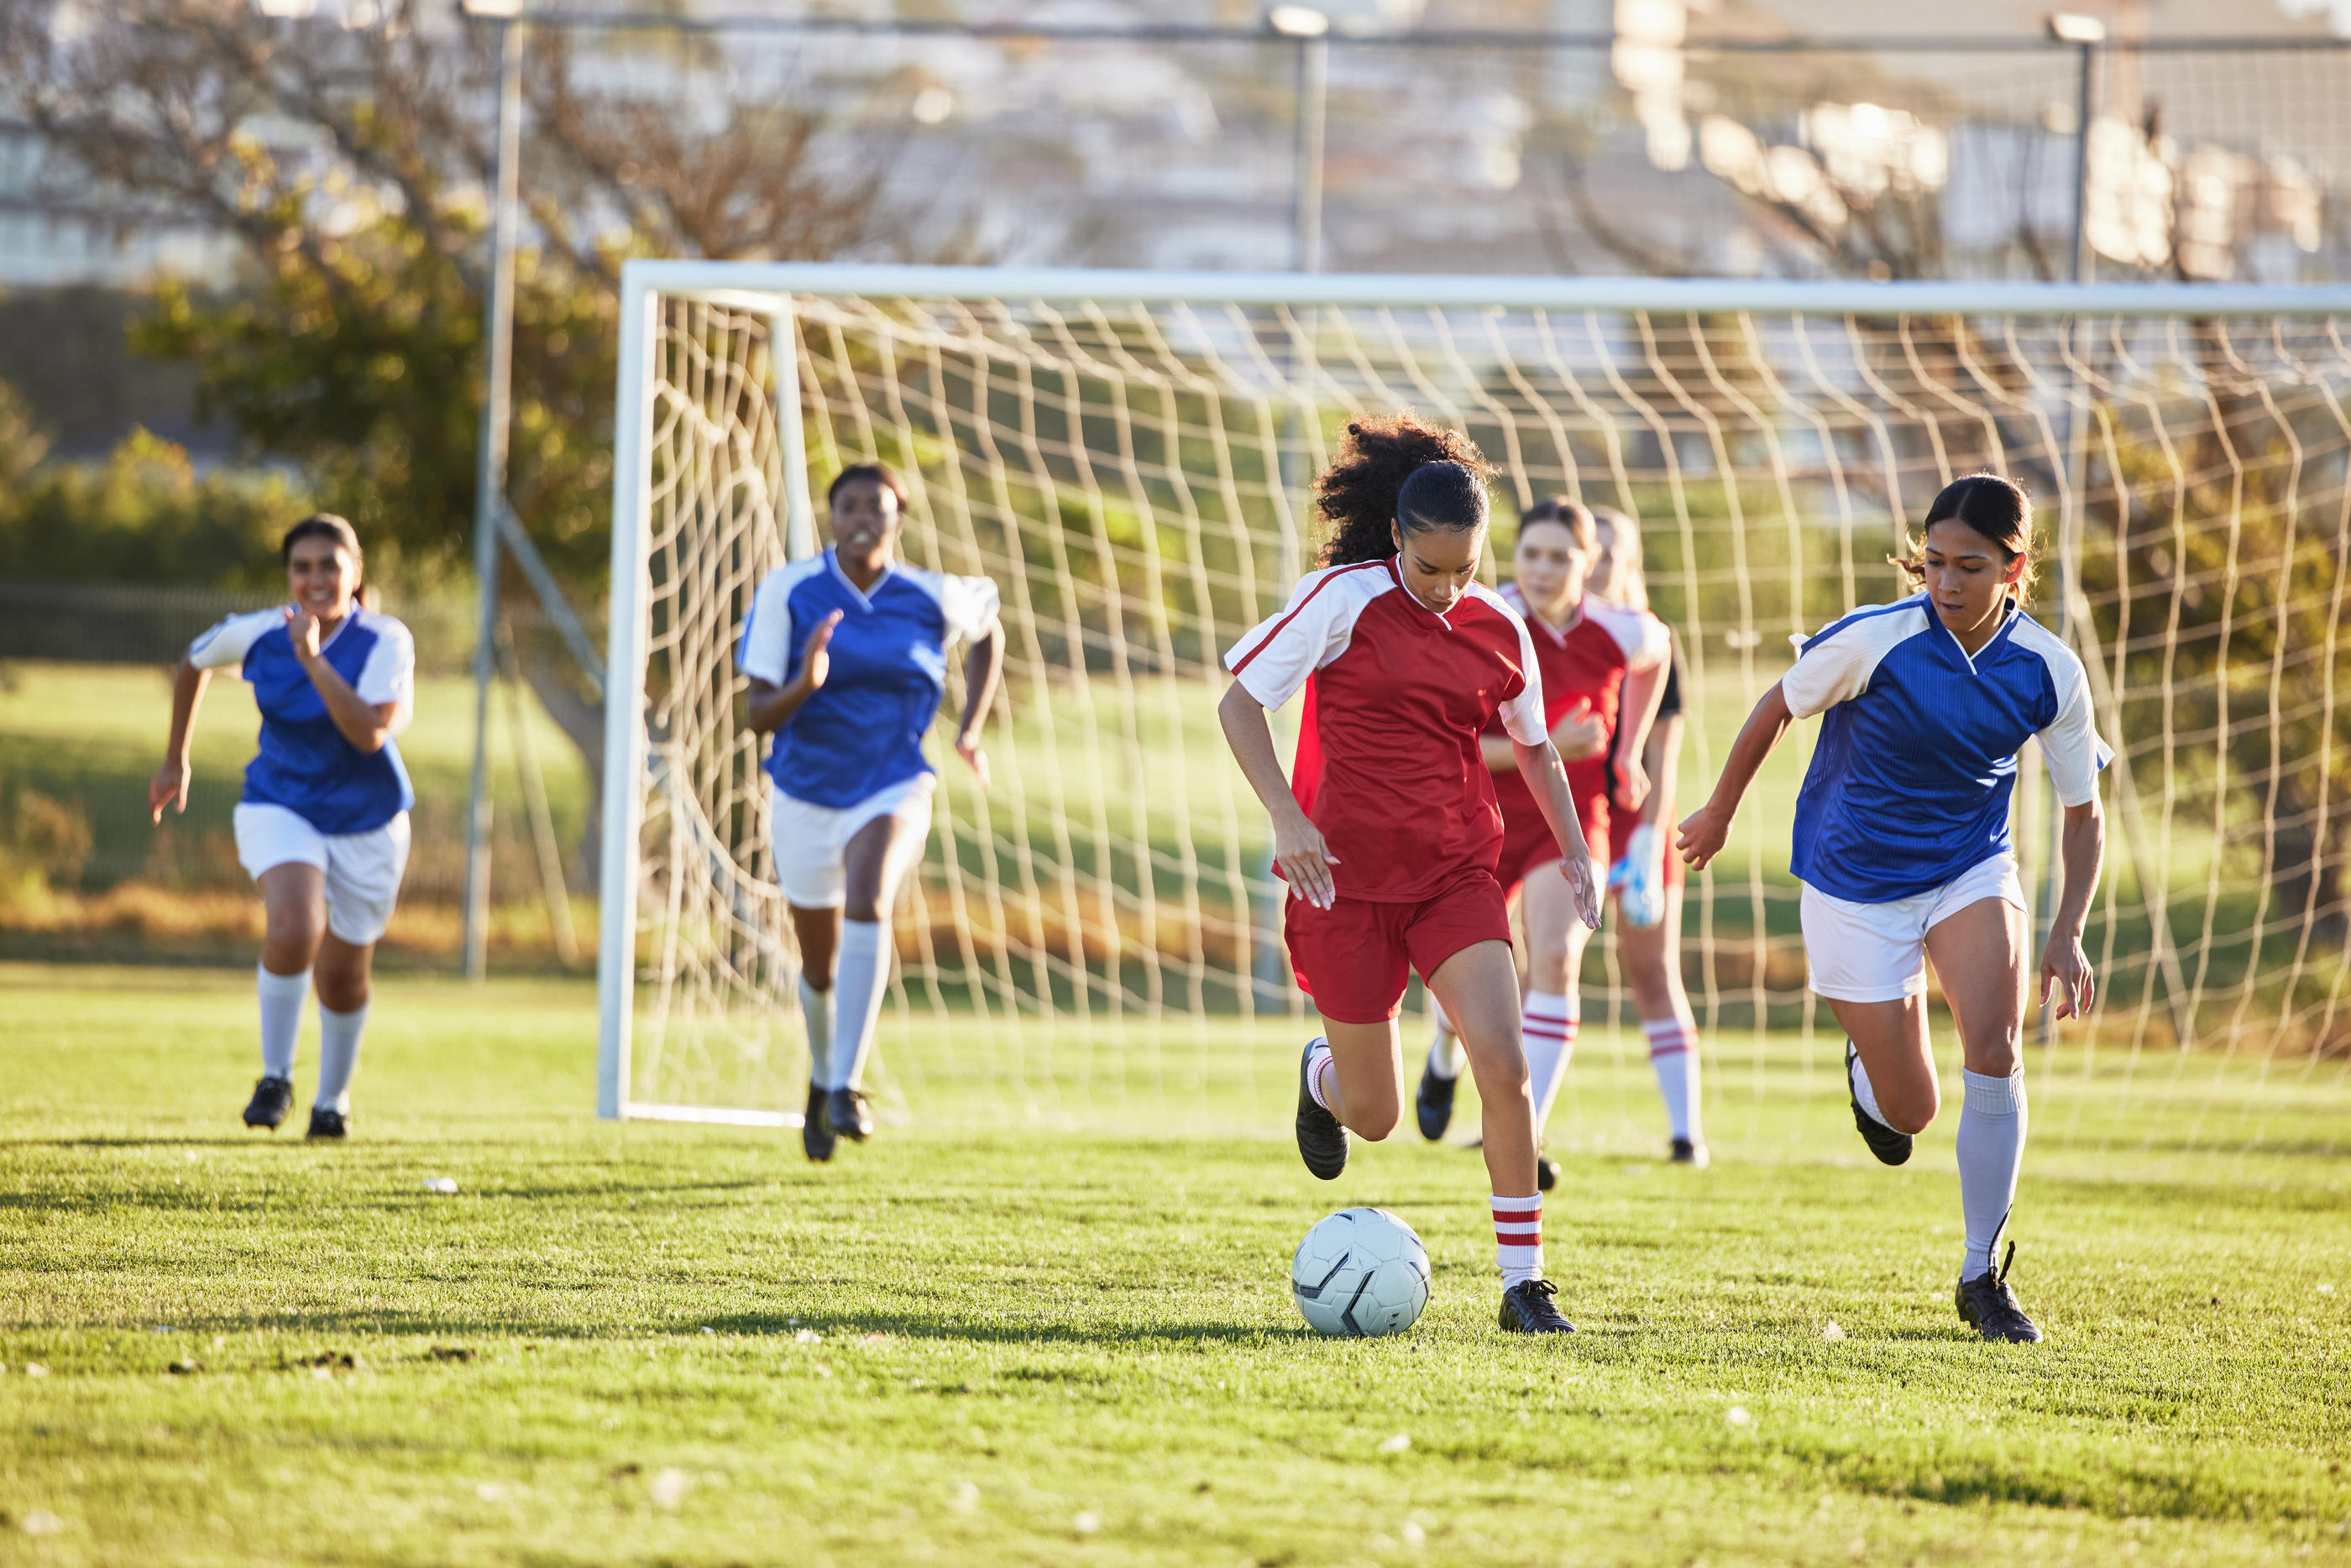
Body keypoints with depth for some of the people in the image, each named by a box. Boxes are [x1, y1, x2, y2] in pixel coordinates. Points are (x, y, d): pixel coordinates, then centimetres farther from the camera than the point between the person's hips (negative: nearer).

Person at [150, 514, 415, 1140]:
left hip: (366, 824, 0)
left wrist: (313, 659, -37)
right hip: (280, 807, 0)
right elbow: (193, 663, 12)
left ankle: (333, 1097, 39)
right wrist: (176, 760, 17)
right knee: (295, 931, -28)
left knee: (342, 978, 10)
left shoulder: (386, 642, -19)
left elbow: (370, 733, -34)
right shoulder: (257, 634, -10)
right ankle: (275, 1077, -8)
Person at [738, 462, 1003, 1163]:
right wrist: (804, 684, -33)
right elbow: (760, 714, -12)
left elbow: (988, 633, 17)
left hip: (893, 791, -1)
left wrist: (970, 730, 8)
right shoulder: (788, 591, -11)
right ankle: (822, 1077, 46)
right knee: (821, 965, 13)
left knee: (867, 902, -33)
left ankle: (847, 1085, -31)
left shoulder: (932, 596, -7)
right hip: (805, 795, 1)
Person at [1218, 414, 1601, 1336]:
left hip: (1457, 875, 2)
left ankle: (1523, 1283, -9)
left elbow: (1533, 745, 20)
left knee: (1503, 1062, -18)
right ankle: (1322, 1076, 45)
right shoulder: (1344, 600, -9)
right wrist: (1286, 818, -18)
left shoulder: (1498, 629, 3)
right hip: (1348, 878, -2)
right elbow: (1239, 704, -6)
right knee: (1373, 1117, 6)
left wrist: (1572, 846, 8)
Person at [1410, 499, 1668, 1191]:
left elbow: (1654, 653, 15)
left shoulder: (1620, 633, -11)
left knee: (1555, 958, -23)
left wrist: (1628, 755, 12)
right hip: (1486, 815, 0)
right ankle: (1445, 1058, 50)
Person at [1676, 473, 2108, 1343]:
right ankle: (1865, 1071, 42)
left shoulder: (2049, 673, -12)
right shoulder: (1875, 640, -21)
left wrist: (2067, 935, -11)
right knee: (1910, 1113, 1)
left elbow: (2083, 811, 0)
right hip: (1855, 886, -1)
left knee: (1994, 1052, -23)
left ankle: (1982, 1278, -8)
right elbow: (1776, 708, -3)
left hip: (1971, 871, 2)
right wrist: (1720, 810, 10)